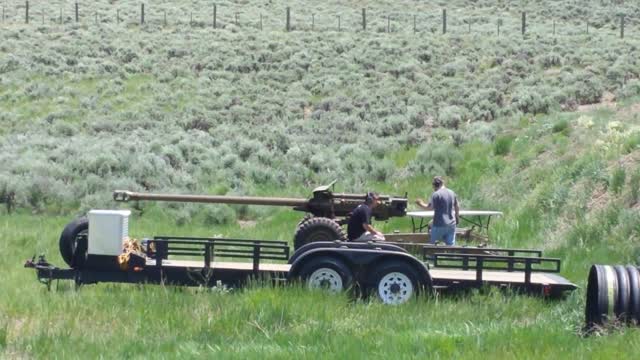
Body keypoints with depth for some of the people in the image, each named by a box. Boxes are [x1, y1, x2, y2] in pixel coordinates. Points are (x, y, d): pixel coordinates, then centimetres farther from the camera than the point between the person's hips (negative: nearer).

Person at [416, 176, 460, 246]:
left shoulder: (436, 194, -11)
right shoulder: (452, 193, 8)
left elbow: (430, 207, -18)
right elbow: (457, 207, 15)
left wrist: (421, 204, -1)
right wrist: (457, 218, 30)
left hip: (439, 225, -5)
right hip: (451, 224, 5)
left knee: (432, 245, 9)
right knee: (450, 245, 5)